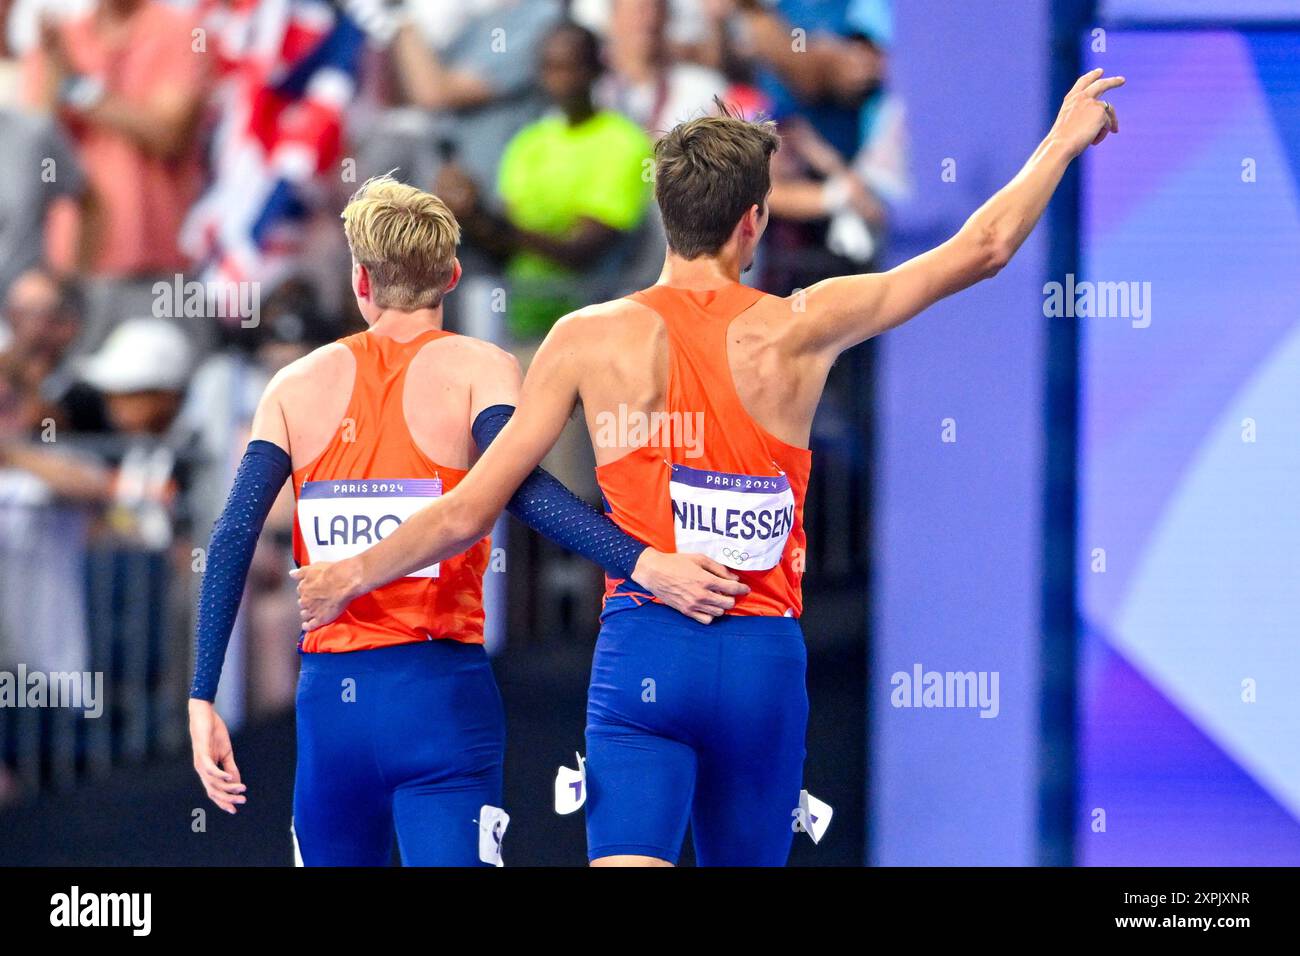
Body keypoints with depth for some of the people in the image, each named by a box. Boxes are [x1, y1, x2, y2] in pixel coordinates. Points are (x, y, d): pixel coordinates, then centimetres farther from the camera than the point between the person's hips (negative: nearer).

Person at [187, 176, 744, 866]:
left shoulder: (298, 384, 12)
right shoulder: (476, 368, 2)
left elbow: (232, 541, 4)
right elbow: (521, 487, -18)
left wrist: (202, 700, 3)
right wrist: (642, 564, -24)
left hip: (328, 695, 3)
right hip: (440, 692, -3)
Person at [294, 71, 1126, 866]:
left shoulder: (589, 340, -2)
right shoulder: (797, 331, -1)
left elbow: (470, 512, 1)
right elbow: (983, 249, 8)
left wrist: (352, 575, 17)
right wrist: (1064, 141, 23)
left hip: (644, 651, -1)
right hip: (763, 658, 1)